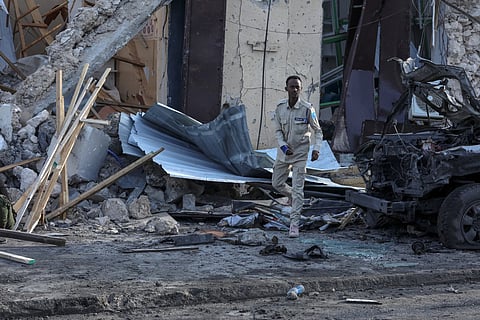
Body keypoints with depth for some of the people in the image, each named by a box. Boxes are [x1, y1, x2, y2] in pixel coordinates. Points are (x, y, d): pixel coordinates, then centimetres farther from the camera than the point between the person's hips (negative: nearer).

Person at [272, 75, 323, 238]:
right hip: (284, 151, 4)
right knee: (277, 184, 14)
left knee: (297, 189, -8)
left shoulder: (307, 108, -15)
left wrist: (316, 149, -18)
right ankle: (294, 198, 43)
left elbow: (318, 131, -4)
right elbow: (277, 130, 1)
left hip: (300, 153, -4)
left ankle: (294, 224, -4)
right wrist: (283, 146, -15)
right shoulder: (280, 107, -6)